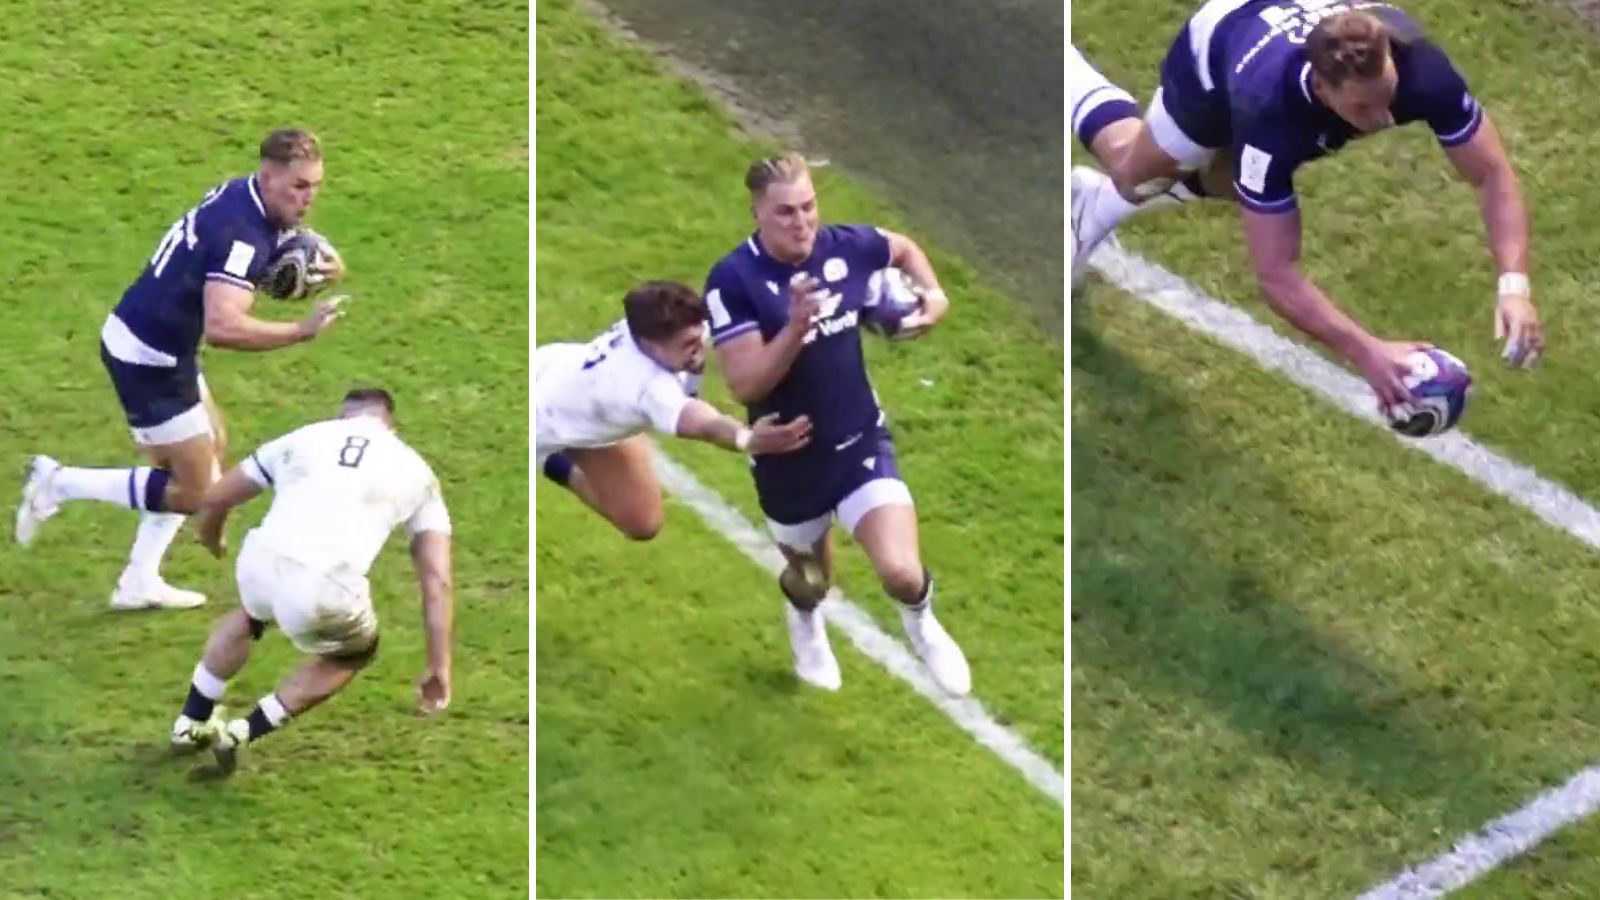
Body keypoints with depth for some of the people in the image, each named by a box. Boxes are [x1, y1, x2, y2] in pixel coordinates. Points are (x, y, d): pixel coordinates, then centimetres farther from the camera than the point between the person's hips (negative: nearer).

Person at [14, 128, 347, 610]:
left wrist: (322, 267, -4)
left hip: (163, 349, 10)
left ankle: (139, 583, 26)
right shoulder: (241, 235, -27)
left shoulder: (241, 196, 1)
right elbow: (223, 327, -40)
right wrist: (301, 331, -35)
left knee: (211, 453, 20)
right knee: (194, 491, -1)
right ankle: (59, 483, 7)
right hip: (146, 358, -10)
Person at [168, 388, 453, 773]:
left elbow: (214, 498, 32)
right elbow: (437, 582, 15)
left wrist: (211, 539, 55)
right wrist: (439, 667, 20)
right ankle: (240, 734, 28)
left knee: (251, 612, 41)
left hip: (261, 563, 3)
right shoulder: (414, 470, 22)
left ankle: (191, 723, 48)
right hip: (326, 588, -3)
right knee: (355, 651, 33)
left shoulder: (305, 437, 25)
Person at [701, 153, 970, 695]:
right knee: (810, 578, 23)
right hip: (789, 460, -1)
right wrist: (796, 327, -41)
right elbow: (745, 385, -27)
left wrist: (935, 296, -5)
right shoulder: (733, 279, -23)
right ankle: (805, 620, 63)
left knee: (901, 572, -18)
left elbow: (905, 249, 14)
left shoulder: (847, 246, -11)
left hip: (860, 442, 1)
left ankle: (921, 623, 21)